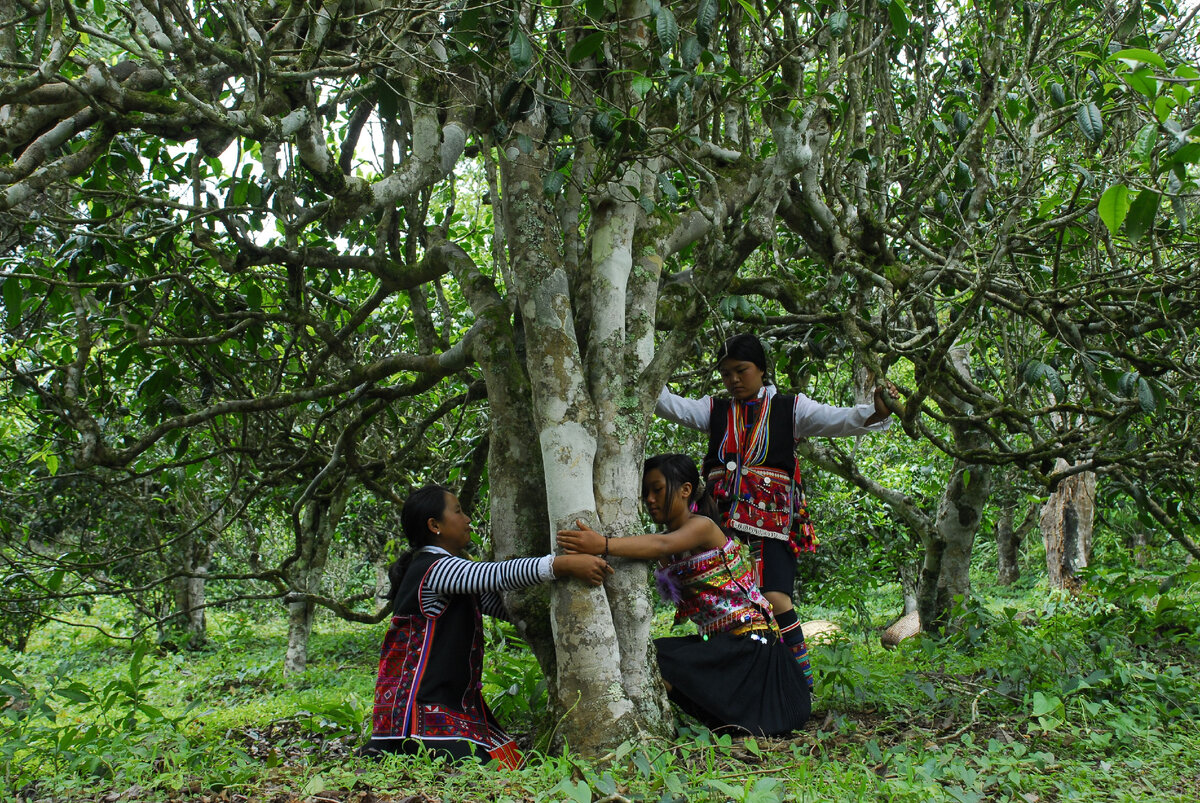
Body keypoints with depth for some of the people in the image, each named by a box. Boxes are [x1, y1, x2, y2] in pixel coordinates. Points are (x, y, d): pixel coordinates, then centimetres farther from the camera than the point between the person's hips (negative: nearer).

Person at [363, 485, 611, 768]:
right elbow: (499, 574, -28)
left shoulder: (451, 571, 17)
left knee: (510, 765, 3)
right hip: (420, 703, -11)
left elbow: (503, 604, 17)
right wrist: (565, 564, -31)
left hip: (454, 700, 11)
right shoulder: (433, 569, -16)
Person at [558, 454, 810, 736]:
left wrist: (603, 545, -48)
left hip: (749, 640, -9)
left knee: (655, 660, -22)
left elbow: (662, 545, -33)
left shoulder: (702, 526, -13)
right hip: (716, 640, 9)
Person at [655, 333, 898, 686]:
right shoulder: (715, 410, 19)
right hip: (725, 520, 3)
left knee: (775, 598, -16)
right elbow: (669, 405, 8)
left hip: (772, 521, -3)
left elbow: (839, 419, -1)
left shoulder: (789, 409, 12)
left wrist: (875, 412, -20)